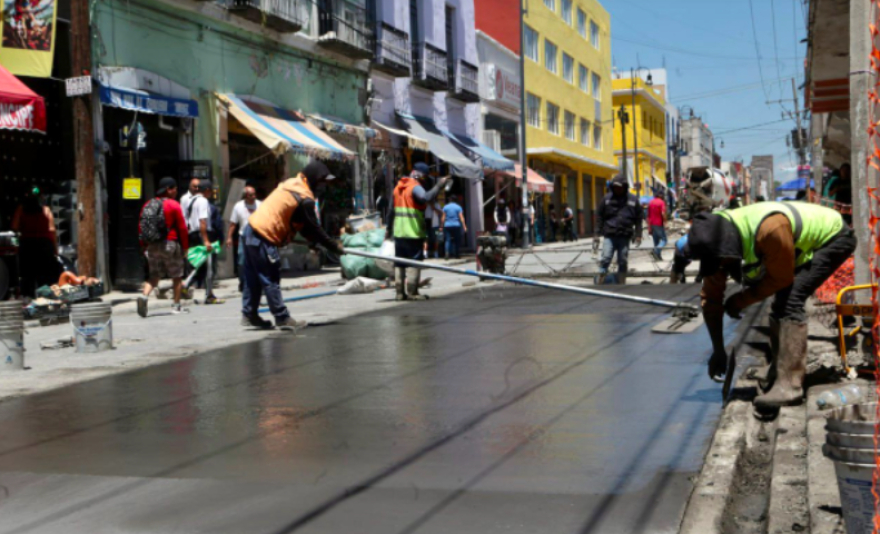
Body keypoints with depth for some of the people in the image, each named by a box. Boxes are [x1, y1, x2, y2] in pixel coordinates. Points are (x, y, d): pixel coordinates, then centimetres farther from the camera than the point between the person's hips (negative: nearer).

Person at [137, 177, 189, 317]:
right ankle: (176, 305, 9)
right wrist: (185, 247, -1)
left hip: (152, 246, 5)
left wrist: (145, 245, 15)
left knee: (154, 275, 13)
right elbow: (182, 228, -8)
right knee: (177, 276, 7)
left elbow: (141, 227, 9)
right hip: (170, 244, -5)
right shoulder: (173, 205, -7)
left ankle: (144, 296, -12)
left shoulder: (148, 205, 9)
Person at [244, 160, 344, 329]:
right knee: (271, 280, -3)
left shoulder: (291, 184, 12)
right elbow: (314, 228, -9)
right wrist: (334, 246, 1)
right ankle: (283, 319, 4)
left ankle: (249, 315, 24)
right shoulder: (305, 199, -15)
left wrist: (313, 239, 18)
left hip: (251, 232, 9)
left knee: (253, 279, 16)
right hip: (263, 239, -9)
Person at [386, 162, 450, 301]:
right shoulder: (415, 187, -11)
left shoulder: (399, 187, 16)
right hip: (413, 232, -8)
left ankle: (400, 292, 12)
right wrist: (439, 186, -28)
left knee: (399, 262, 11)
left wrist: (389, 228, 26)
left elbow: (392, 210, 21)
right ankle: (412, 292, -5)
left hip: (399, 232, 8)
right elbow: (427, 198, -32)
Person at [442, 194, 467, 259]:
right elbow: (461, 218, -5)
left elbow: (443, 218, 2)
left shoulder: (445, 207, 3)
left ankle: (448, 254, -19)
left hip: (447, 226, 1)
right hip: (456, 225, -1)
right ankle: (457, 255, 13)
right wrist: (464, 226, -4)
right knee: (457, 240, 9)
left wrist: (442, 226, 9)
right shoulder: (458, 207, 0)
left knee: (448, 240, -2)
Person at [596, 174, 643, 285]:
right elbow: (599, 216, 7)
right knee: (605, 259, -10)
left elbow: (638, 219, 8)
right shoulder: (607, 199, 4)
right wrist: (599, 233, 3)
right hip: (609, 235, -1)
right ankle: (600, 283, -6)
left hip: (625, 237, 1)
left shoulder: (633, 200, 5)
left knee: (623, 262, 7)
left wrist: (638, 235, 4)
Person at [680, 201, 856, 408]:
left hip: (833, 236, -8)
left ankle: (789, 385, -22)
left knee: (791, 299, -20)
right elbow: (711, 299, -7)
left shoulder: (769, 229, -41)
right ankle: (779, 368, 29)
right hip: (806, 239, 8)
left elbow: (781, 278, -25)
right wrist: (718, 350, -4)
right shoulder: (717, 239, -16)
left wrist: (742, 300, -17)